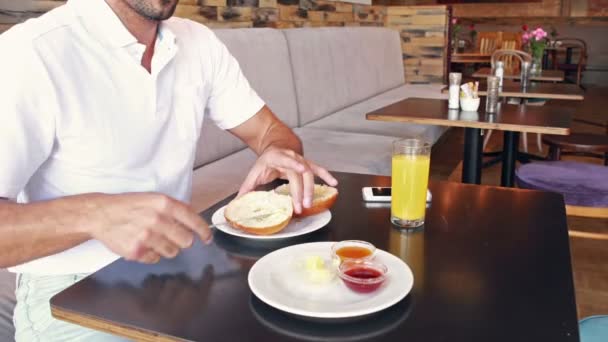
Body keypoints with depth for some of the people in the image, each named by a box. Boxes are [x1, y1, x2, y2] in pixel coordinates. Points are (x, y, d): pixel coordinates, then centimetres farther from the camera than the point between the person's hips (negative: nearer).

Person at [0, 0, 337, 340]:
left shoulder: (199, 42, 1)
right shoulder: (30, 53, -19)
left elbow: (271, 130, 5)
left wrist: (280, 152, -18)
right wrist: (93, 215, -39)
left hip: (178, 263, 6)